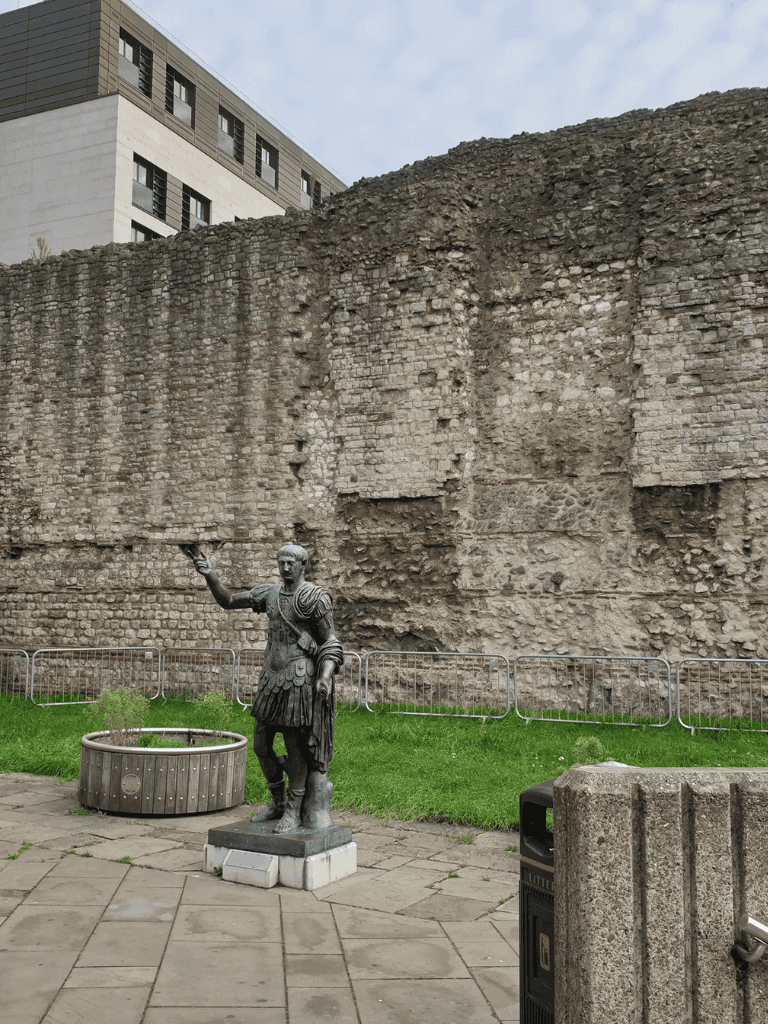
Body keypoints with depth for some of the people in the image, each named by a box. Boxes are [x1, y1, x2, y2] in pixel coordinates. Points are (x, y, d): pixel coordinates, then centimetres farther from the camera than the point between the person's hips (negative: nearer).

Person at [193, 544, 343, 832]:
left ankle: (293, 811, 16)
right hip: (271, 678, 7)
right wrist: (211, 577, -3)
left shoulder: (315, 597, -8)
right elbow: (228, 601, 14)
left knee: (296, 747, 1)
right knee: (261, 746, 11)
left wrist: (326, 675, -22)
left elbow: (329, 642, -7)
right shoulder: (269, 594, 10)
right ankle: (277, 803, 31)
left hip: (299, 679, -7)